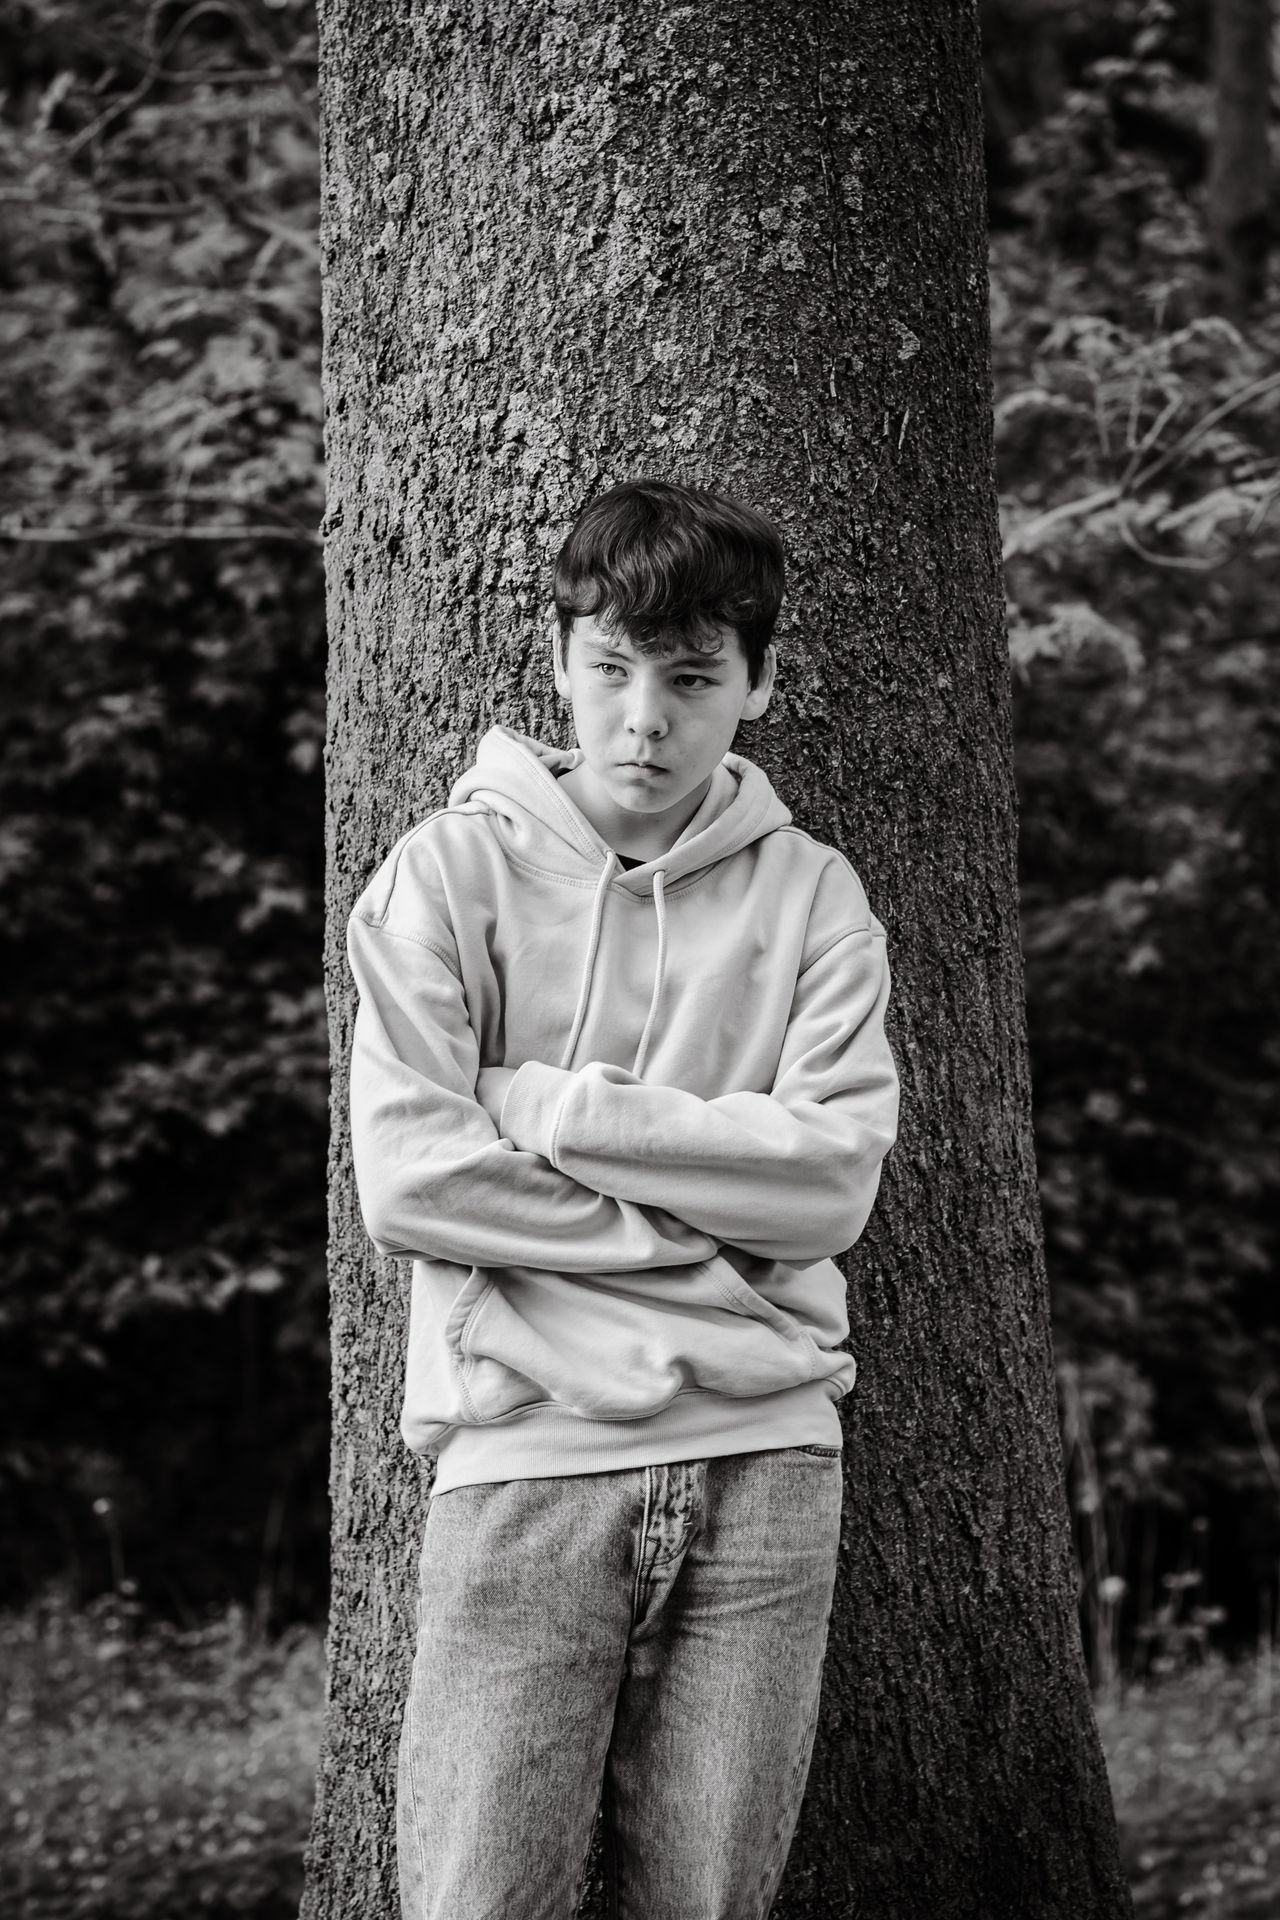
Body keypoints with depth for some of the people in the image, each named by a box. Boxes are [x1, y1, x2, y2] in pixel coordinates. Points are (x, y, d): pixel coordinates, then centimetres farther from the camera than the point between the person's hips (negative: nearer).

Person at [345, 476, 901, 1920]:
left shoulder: (811, 895, 10)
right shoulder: (454, 868, 4)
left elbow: (835, 1177, -4)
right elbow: (408, 1178, -8)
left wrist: (555, 1106, -8)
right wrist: (702, 1237, -6)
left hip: (764, 1459, 2)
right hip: (527, 1457, -2)